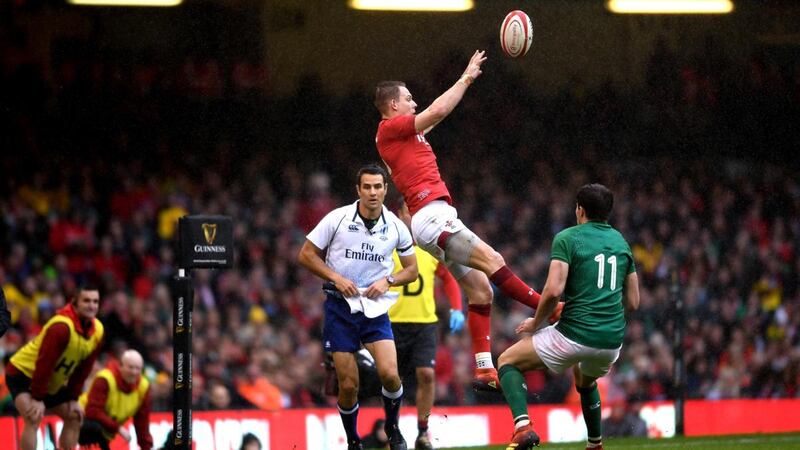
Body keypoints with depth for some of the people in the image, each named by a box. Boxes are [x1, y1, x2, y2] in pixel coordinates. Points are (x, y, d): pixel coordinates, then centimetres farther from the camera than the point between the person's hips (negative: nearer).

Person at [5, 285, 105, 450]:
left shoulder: (97, 331, -6)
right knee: (33, 418, -26)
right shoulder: (61, 327, -30)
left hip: (52, 383, 9)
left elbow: (83, 368, 3)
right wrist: (37, 398, -27)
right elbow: (44, 363, -29)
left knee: (75, 417, 9)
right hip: (23, 373, -9)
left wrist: (73, 398, 1)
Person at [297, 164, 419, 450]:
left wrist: (388, 281, -8)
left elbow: (411, 270, 11)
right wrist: (336, 278, -12)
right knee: (348, 385, -4)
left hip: (376, 308, 1)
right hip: (341, 307, -1)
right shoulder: (338, 219, -7)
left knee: (389, 373, -17)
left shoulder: (396, 227, 0)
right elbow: (306, 255, -1)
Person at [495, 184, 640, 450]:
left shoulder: (567, 238, -4)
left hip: (574, 335, -6)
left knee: (507, 361, 11)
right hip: (613, 341, 6)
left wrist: (536, 323, 0)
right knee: (584, 380, 39)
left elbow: (553, 290, -16)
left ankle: (522, 426, -11)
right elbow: (632, 302, 15)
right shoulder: (621, 242, 14)